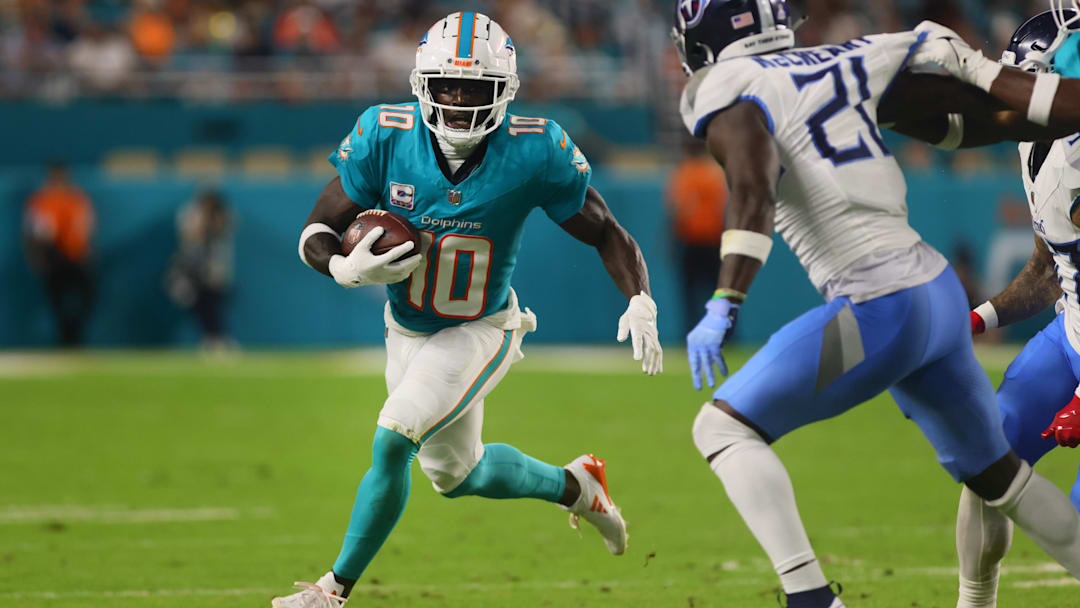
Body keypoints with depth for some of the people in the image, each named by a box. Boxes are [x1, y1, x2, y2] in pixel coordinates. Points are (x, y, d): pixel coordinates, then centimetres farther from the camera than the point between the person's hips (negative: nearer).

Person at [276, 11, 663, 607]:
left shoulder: (534, 154, -25)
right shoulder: (386, 138, -21)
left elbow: (606, 234, -13)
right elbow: (316, 233, -14)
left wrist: (640, 303, -30)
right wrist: (346, 268, -36)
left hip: (480, 331, -4)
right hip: (407, 329, 4)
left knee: (391, 444, -20)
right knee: (455, 473, 19)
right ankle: (573, 485, 46)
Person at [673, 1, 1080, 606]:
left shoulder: (728, 90, -5)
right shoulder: (844, 65, 14)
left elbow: (754, 189, -23)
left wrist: (725, 306, -31)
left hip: (879, 311, -7)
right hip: (942, 290, 8)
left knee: (723, 428, 0)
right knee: (993, 470, 26)